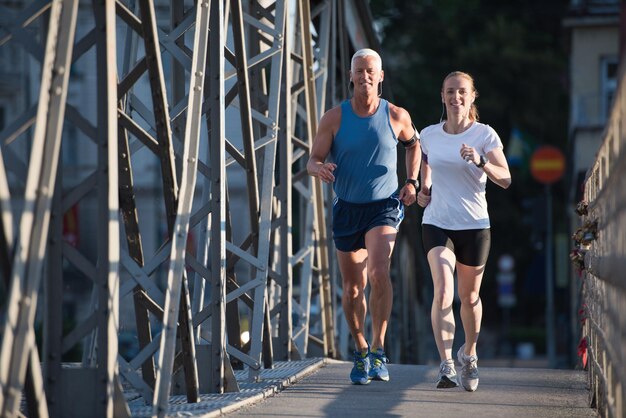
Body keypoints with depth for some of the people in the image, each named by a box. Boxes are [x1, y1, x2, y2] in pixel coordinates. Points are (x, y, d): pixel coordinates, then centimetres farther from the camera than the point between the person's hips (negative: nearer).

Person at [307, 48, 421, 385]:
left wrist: (412, 182, 6)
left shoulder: (397, 116, -4)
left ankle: (378, 350, -15)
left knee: (379, 272, -25)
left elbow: (414, 143, 17)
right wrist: (321, 169, -29)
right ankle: (360, 351, 28)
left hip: (384, 206, -2)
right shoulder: (334, 118, -5)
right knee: (353, 288, 7)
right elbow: (313, 161, -5)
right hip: (347, 208, 2)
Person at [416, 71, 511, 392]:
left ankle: (469, 354, 38)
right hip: (436, 224, 0)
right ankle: (446, 365, -25)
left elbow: (504, 179, -11)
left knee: (469, 296, 11)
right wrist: (423, 189, 8)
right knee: (442, 291, -20)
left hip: (474, 226, 0)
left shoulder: (485, 135, -4)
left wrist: (480, 161, -28)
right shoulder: (429, 135, 4)